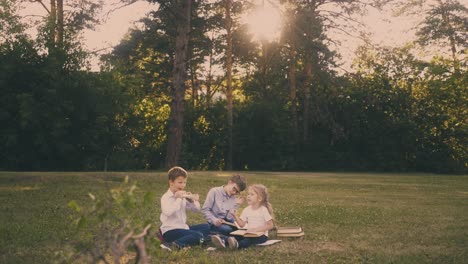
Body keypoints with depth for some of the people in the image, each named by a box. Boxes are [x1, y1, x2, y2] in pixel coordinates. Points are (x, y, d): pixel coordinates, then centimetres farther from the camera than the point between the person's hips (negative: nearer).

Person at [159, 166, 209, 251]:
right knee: (198, 235, -22)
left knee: (205, 227, 5)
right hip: (170, 230, -9)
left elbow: (196, 209, 9)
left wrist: (192, 200, -10)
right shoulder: (166, 197, -11)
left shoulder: (183, 196, 10)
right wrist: (178, 198, -29)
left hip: (183, 227, 9)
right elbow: (167, 212, -31)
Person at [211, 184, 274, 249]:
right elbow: (242, 224, 6)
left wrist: (255, 229, -20)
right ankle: (223, 242, -48)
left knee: (250, 239, -37)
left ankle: (237, 244, -64)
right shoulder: (247, 210, 9)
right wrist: (235, 216, -9)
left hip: (261, 235, -5)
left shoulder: (263, 210, -8)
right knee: (237, 236, -22)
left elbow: (270, 225, -12)